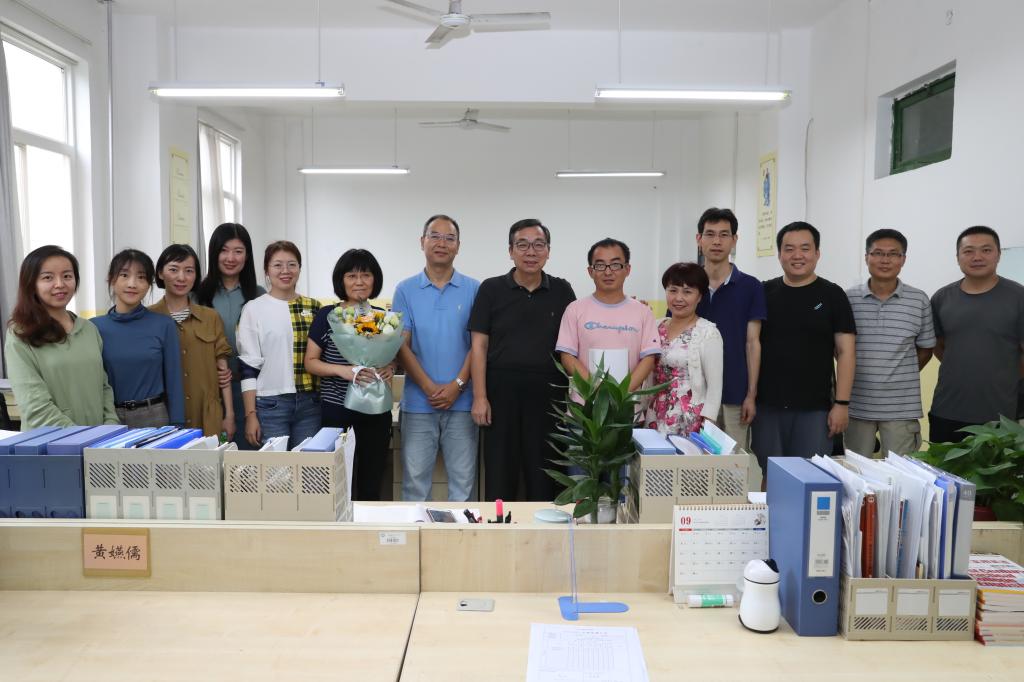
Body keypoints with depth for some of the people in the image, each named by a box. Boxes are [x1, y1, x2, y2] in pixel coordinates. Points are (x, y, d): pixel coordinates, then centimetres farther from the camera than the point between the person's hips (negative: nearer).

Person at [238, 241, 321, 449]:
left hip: (310, 403, 3)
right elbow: (248, 366, -2)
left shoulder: (313, 308, 8)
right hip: (270, 404, -3)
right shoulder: (254, 309, -1)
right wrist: (250, 414, -7)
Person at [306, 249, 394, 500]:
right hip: (337, 411, -3)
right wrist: (342, 370, -19)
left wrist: (390, 368, -7)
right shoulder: (327, 316, -2)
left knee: (372, 487, 9)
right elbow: (310, 362, -1)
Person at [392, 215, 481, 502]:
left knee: (464, 478, 7)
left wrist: (457, 385, -11)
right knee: (415, 477, 6)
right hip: (418, 401, 0)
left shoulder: (474, 289, 3)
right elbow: (401, 345, -1)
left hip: (462, 400, 0)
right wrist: (430, 387, -11)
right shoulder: (406, 290, 4)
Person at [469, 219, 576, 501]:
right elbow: (479, 346, 0)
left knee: (544, 474, 8)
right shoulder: (491, 289, 3)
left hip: (548, 393, 1)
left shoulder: (562, 291, 6)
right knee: (499, 473, 8)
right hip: (501, 392, -1)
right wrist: (480, 396, -7)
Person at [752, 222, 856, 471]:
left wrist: (842, 403, -8)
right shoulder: (764, 293, 6)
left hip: (815, 409, -2)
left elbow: (845, 352, -1)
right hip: (767, 406, 2)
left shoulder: (832, 295, 1)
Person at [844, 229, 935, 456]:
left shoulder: (919, 301, 0)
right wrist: (859, 375, 3)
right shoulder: (848, 298, -1)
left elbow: (925, 350, 9)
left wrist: (901, 377, 5)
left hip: (902, 408, 0)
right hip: (857, 405, 1)